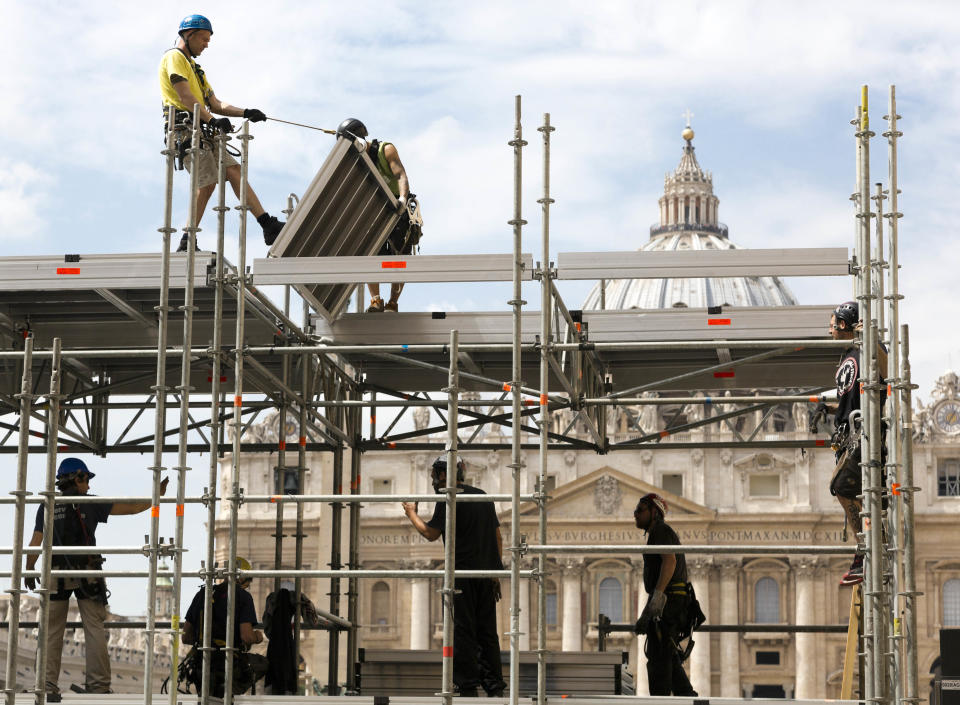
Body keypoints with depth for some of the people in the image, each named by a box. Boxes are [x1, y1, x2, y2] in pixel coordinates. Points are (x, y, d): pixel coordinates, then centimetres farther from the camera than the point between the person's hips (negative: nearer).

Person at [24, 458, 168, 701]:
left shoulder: (47, 507, 5)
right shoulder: (91, 504, 1)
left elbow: (35, 544, 2)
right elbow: (134, 507, 2)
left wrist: (28, 572, 16)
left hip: (56, 575, 1)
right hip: (87, 574, -1)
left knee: (52, 633, 5)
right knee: (94, 630, 2)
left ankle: (48, 687, -1)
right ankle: (98, 685, -4)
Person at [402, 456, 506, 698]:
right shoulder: (483, 496, 16)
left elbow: (430, 533, -6)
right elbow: (498, 538, 17)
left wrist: (412, 513, 10)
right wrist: (496, 573, 20)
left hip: (462, 573, -7)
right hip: (487, 574, 7)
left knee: (462, 632, -3)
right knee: (487, 632, 9)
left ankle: (468, 689, -5)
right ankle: (495, 689, 6)